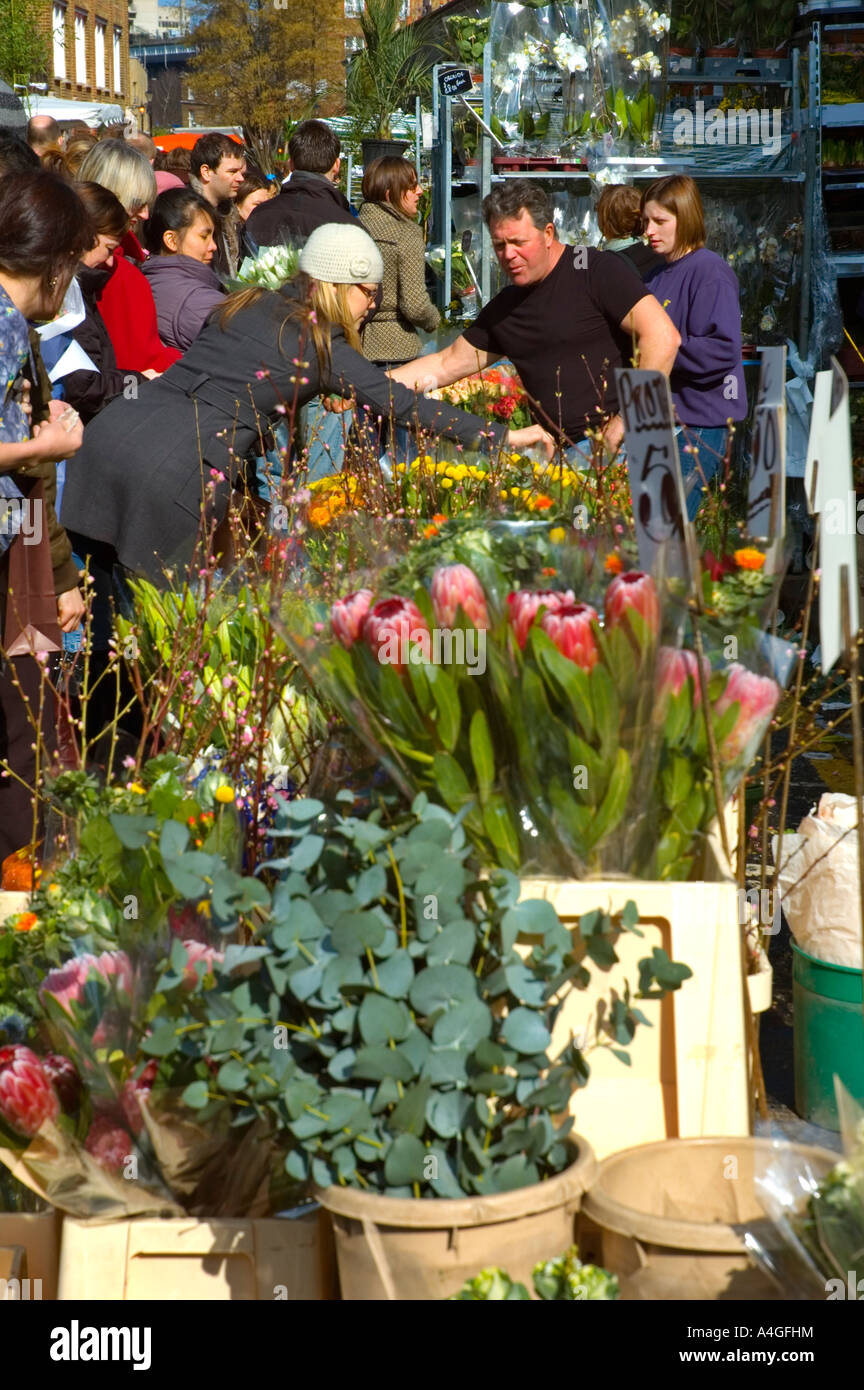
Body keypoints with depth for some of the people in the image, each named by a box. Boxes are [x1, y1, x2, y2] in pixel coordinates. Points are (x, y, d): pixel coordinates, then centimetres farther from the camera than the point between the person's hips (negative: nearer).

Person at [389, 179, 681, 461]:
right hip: (564, 450, 6)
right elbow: (446, 366, 24)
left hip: (615, 442, -6)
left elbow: (663, 337, -16)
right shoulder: (504, 308, 17)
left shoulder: (596, 270, -6)